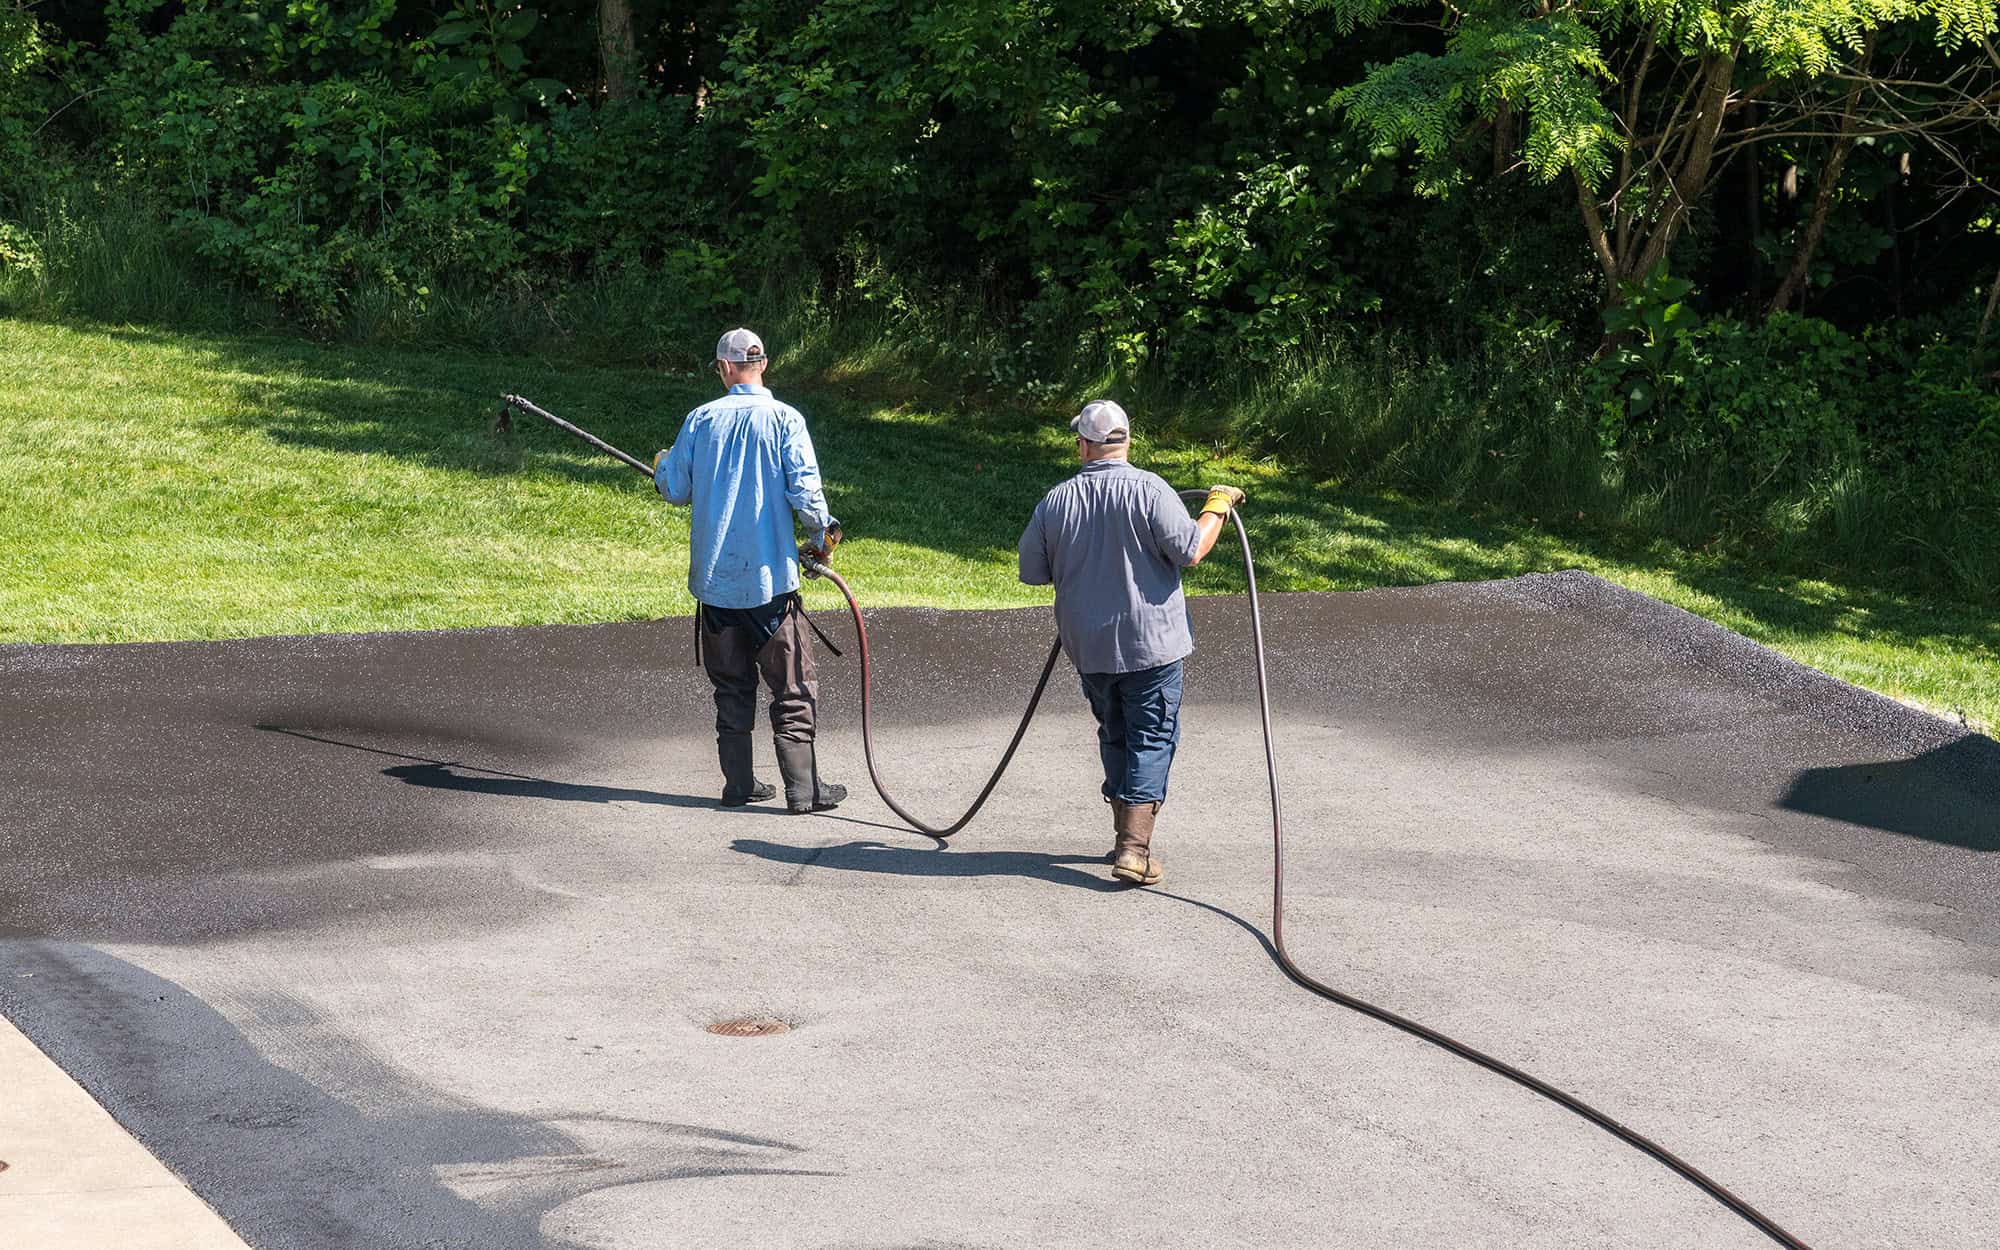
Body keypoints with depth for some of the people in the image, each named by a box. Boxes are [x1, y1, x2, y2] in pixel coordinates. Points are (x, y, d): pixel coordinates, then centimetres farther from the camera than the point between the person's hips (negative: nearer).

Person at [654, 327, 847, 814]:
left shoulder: (700, 420, 2)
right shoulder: (784, 419, -7)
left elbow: (675, 490, 7)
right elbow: (804, 489, -14)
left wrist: (661, 466, 30)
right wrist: (823, 536, 4)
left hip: (713, 577, 3)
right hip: (769, 574, -3)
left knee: (731, 684, 14)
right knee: (793, 686, 2)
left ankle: (739, 783, 14)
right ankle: (803, 787, -1)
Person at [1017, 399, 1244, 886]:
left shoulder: (1055, 502, -1)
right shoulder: (1149, 490, -13)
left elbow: (1032, 572, 8)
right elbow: (1191, 551, -17)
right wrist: (1218, 504, -2)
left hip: (1088, 646, 4)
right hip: (1149, 643, -4)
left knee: (1115, 737, 20)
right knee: (1151, 741, 2)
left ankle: (1126, 839, 27)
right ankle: (1134, 849, -8)